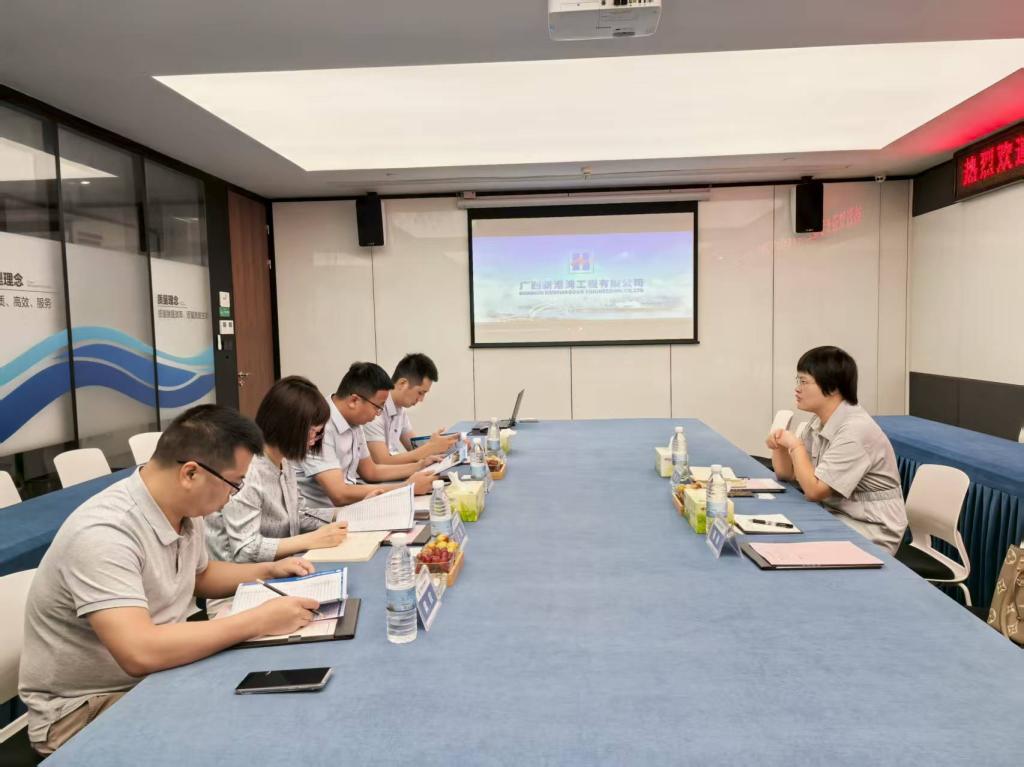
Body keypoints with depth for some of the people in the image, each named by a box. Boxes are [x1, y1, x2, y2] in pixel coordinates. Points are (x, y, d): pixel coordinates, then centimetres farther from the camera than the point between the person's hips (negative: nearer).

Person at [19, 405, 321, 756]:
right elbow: (141, 653, -37)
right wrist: (259, 620, -31)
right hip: (85, 707, -7)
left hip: (157, 675, 7)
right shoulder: (104, 533, -29)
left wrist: (269, 570, 4)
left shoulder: (184, 510, -4)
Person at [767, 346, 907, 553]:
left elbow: (814, 490, -23)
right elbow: (787, 474, 10)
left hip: (870, 533, -7)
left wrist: (795, 445, -14)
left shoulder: (854, 430, -23)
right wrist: (779, 446, -8)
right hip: (835, 517, 8)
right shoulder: (819, 422, 4)